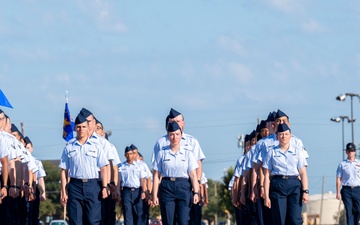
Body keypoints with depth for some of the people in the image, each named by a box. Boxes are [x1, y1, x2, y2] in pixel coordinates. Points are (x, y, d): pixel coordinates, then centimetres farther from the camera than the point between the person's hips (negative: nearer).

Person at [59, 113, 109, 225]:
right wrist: (63, 191, 1)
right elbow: (64, 171, 7)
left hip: (92, 186, -1)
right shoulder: (69, 148, 9)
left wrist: (104, 187, -5)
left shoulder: (96, 147, 9)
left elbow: (103, 169, 5)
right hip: (75, 185, 1)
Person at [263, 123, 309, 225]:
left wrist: (305, 191, -6)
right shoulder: (272, 153, 10)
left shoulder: (298, 152, 12)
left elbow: (303, 173, 6)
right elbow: (267, 176, 6)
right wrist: (266, 196, -1)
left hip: (294, 185, 0)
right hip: (277, 186, 0)